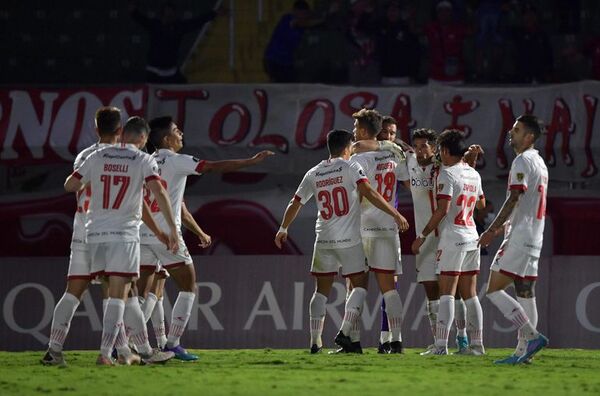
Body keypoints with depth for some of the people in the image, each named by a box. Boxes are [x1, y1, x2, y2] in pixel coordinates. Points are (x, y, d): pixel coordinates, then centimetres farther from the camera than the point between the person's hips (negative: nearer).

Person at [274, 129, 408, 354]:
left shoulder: (313, 174, 9)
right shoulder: (350, 168, -5)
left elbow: (295, 204, 16)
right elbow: (369, 193, -17)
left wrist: (283, 230, 31)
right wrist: (395, 215, -15)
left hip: (323, 240, 4)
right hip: (349, 239, -4)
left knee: (322, 290, 10)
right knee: (360, 284, 7)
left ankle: (315, 342, 5)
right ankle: (344, 333, -8)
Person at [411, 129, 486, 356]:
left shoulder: (447, 174, -11)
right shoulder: (473, 174, 13)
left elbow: (443, 209, -19)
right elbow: (481, 203, 31)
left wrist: (423, 236, -12)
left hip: (452, 239, -7)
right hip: (471, 237, 7)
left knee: (447, 293, -10)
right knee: (470, 294, 10)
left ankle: (441, 345, -16)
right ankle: (477, 344, 8)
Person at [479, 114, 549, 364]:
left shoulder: (523, 161, -11)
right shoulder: (539, 163, 19)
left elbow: (514, 199, -18)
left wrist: (491, 230, -16)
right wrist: (506, 225, 23)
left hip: (519, 238, -10)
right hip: (534, 238, 10)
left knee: (493, 290, -10)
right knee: (525, 293, 7)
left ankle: (532, 336, -17)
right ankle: (524, 350, 4)